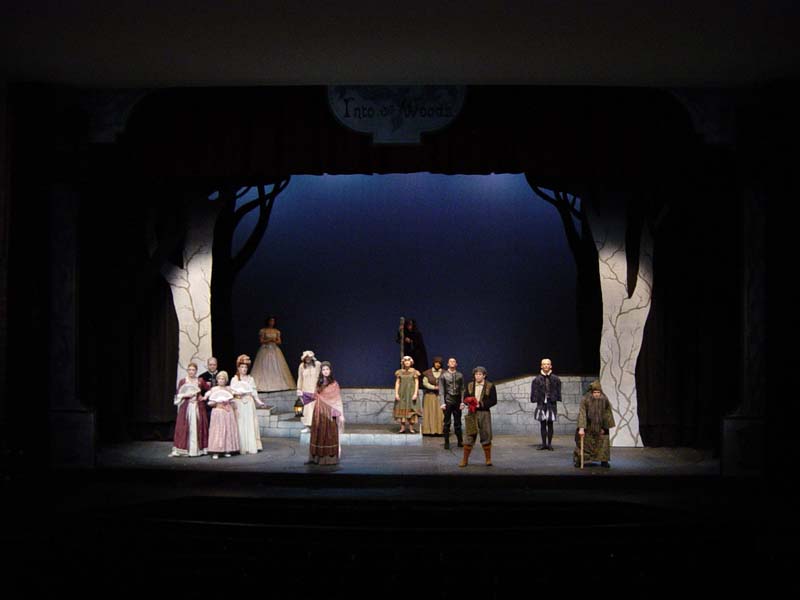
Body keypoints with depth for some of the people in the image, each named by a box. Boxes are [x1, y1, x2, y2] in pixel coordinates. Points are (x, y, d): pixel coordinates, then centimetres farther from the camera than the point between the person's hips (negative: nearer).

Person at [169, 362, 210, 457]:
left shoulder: (200, 381, 5)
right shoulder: (182, 381, 4)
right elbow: (178, 395, 2)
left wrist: (204, 397, -2)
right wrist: (186, 395, -12)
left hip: (198, 407, 1)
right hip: (186, 407, -1)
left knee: (198, 427, 1)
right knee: (183, 427, -6)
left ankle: (199, 449, 9)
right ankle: (181, 449, -7)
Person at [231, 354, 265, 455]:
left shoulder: (250, 379, 11)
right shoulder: (234, 379, 5)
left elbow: (254, 391, 9)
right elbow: (231, 392, 2)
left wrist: (258, 401, -1)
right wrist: (237, 393, -17)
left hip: (249, 403, 2)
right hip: (239, 404, -2)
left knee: (251, 424, -1)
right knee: (241, 425, -3)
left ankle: (252, 446, 1)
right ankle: (242, 448, -1)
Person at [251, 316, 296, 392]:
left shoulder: (277, 331, 11)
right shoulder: (263, 330, 0)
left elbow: (279, 342, 9)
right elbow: (261, 341, -5)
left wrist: (275, 341, -11)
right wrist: (269, 340, -15)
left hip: (275, 351, 4)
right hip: (265, 350, -4)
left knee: (276, 368, -2)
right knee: (265, 368, -10)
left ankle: (277, 385, -1)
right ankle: (265, 385, -11)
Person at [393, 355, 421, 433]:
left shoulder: (414, 372, 1)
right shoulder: (400, 372, 7)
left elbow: (417, 383, -1)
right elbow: (397, 383, 6)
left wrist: (415, 393, -10)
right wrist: (396, 393, -3)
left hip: (411, 393, -2)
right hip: (402, 393, 2)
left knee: (411, 410, -4)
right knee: (402, 409, 0)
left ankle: (411, 428, 1)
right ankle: (402, 428, 4)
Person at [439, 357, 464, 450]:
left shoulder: (460, 375, 8)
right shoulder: (443, 375, 2)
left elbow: (462, 390, 7)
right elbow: (441, 390, 0)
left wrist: (462, 402, -1)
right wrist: (442, 403, -8)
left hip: (457, 400, 2)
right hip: (448, 401, -2)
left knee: (458, 422, 6)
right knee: (447, 423, 0)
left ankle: (460, 442, 12)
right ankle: (446, 443, 5)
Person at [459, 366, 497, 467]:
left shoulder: (490, 386, -1)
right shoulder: (470, 385, 8)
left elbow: (493, 401, -5)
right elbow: (466, 397, 9)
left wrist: (481, 404, -15)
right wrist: (465, 404, -15)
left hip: (484, 414, -2)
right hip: (472, 413, 2)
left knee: (486, 436, 4)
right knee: (469, 436, 2)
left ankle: (488, 459, 16)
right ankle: (465, 459, 9)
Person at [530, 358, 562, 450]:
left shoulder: (555, 379, 2)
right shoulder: (537, 379, 1)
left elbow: (558, 391, 5)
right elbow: (534, 392, 3)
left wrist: (557, 399, -3)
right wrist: (534, 400, -5)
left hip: (551, 404, 0)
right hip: (541, 404, 0)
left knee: (550, 425, 4)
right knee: (542, 424, 5)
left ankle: (549, 444, 10)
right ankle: (544, 444, 11)